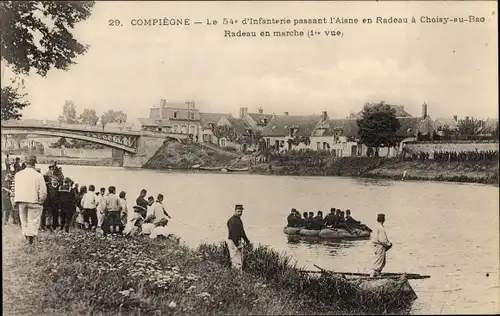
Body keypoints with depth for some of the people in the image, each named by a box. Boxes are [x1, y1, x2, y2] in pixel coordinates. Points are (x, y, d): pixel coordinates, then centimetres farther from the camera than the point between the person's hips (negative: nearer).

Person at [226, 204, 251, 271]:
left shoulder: (239, 220, 16)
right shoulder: (232, 220, -15)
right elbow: (232, 233, -21)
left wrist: (248, 241, 23)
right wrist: (237, 244, -24)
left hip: (238, 242, 10)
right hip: (233, 242, -10)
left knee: (240, 261, 12)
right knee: (236, 261, -10)